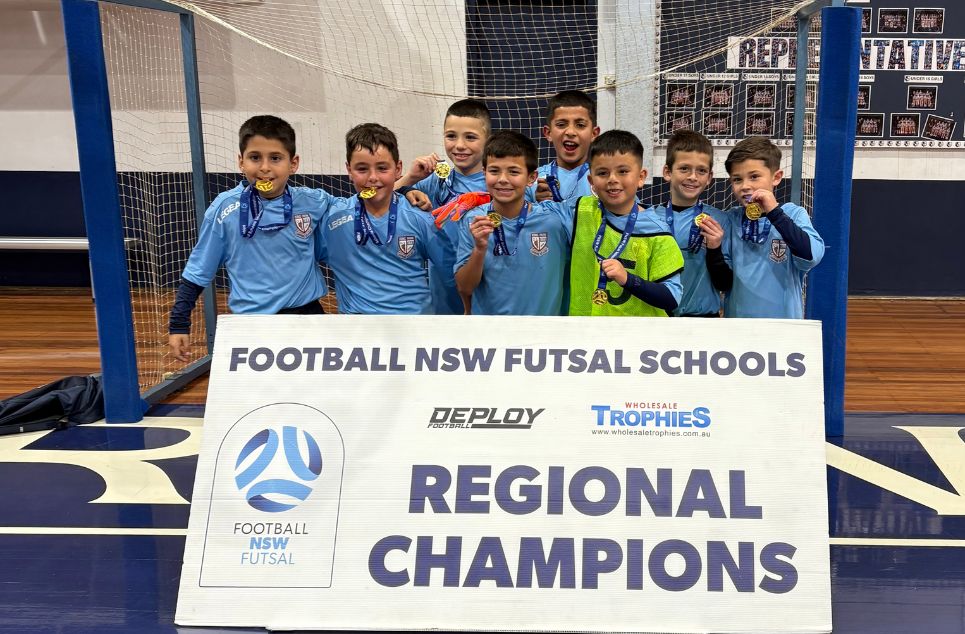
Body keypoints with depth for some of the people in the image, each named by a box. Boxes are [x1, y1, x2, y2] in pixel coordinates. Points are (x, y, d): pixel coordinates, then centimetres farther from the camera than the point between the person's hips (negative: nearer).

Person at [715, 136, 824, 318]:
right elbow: (724, 282, -2)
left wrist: (774, 212, -23)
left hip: (783, 321, -2)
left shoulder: (794, 214, -8)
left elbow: (812, 256, -24)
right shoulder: (731, 220, -2)